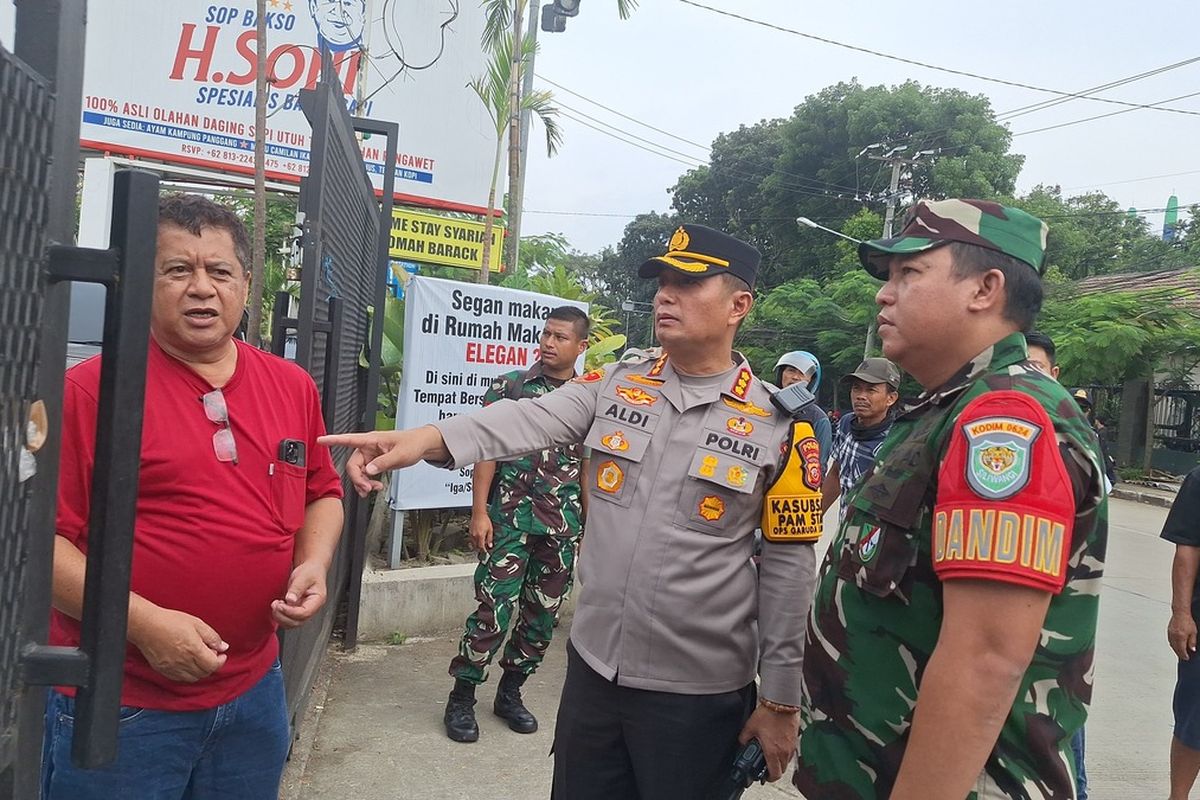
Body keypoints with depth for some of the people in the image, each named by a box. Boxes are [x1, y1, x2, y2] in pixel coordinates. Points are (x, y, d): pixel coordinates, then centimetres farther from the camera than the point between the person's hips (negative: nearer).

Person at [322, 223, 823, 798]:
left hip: (697, 692, -3)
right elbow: (527, 420, -16)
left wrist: (780, 701, -3)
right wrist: (429, 438, -35)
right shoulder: (613, 385, 0)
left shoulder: (781, 426, -9)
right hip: (592, 667, 3)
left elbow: (788, 567, -6)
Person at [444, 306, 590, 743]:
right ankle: (461, 697, 12)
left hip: (564, 528, 4)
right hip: (510, 520, -3)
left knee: (542, 616, 11)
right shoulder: (509, 387, 0)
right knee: (493, 610, -5)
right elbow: (487, 450, -3)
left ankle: (510, 693, 28)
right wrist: (479, 512, -9)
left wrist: (590, 524, 9)